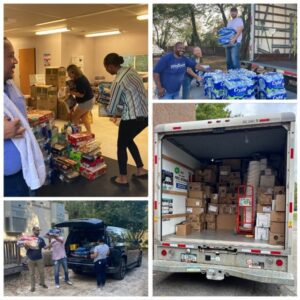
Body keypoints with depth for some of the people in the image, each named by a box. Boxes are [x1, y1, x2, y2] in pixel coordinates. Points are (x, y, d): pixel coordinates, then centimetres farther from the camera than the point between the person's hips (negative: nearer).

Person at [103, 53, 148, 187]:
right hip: (146, 114, 8)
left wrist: (104, 107, 10)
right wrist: (121, 105, 12)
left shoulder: (118, 82, -18)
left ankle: (123, 178, 23)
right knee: (128, 140, 27)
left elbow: (111, 110, -11)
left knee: (121, 145, 13)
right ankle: (141, 170, 32)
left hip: (132, 118, -8)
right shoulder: (131, 70, 5)